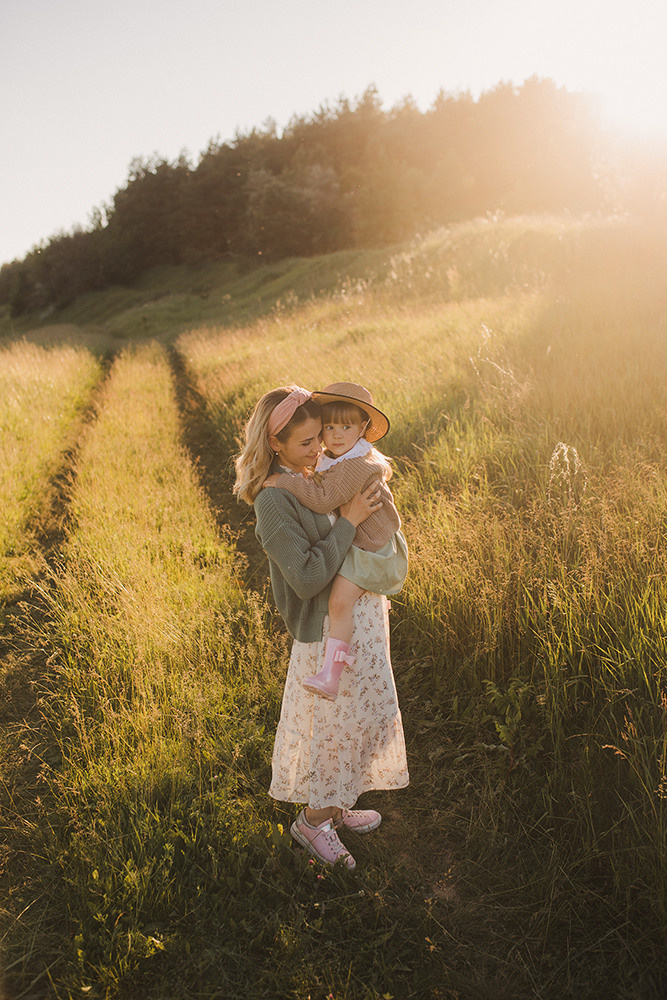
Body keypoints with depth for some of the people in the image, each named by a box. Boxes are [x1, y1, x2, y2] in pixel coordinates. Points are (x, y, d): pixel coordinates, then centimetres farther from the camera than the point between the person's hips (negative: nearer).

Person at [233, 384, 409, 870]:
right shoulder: (273, 501, -23)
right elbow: (308, 577, -27)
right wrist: (348, 521, -26)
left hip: (360, 611, 9)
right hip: (331, 629, -9)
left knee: (365, 715, 21)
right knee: (339, 724, 6)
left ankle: (335, 807, 40)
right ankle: (314, 820, 30)